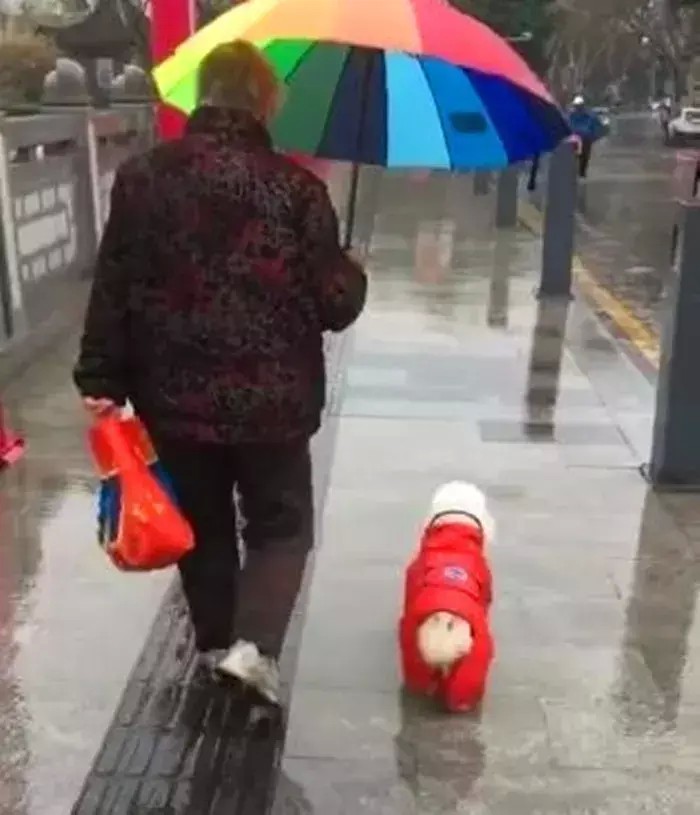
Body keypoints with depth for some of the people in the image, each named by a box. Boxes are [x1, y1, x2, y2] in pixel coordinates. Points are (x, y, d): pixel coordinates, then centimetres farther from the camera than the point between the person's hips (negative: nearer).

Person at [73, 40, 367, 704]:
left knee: (202, 525, 21)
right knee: (281, 525, 16)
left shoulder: (141, 177, -2)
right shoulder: (294, 186, -12)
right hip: (271, 399, -3)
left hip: (174, 397, 3)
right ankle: (253, 644, 1)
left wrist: (101, 381, 7)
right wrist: (354, 276, 14)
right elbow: (335, 303, -9)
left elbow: (113, 290, -1)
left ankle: (215, 644, 35)